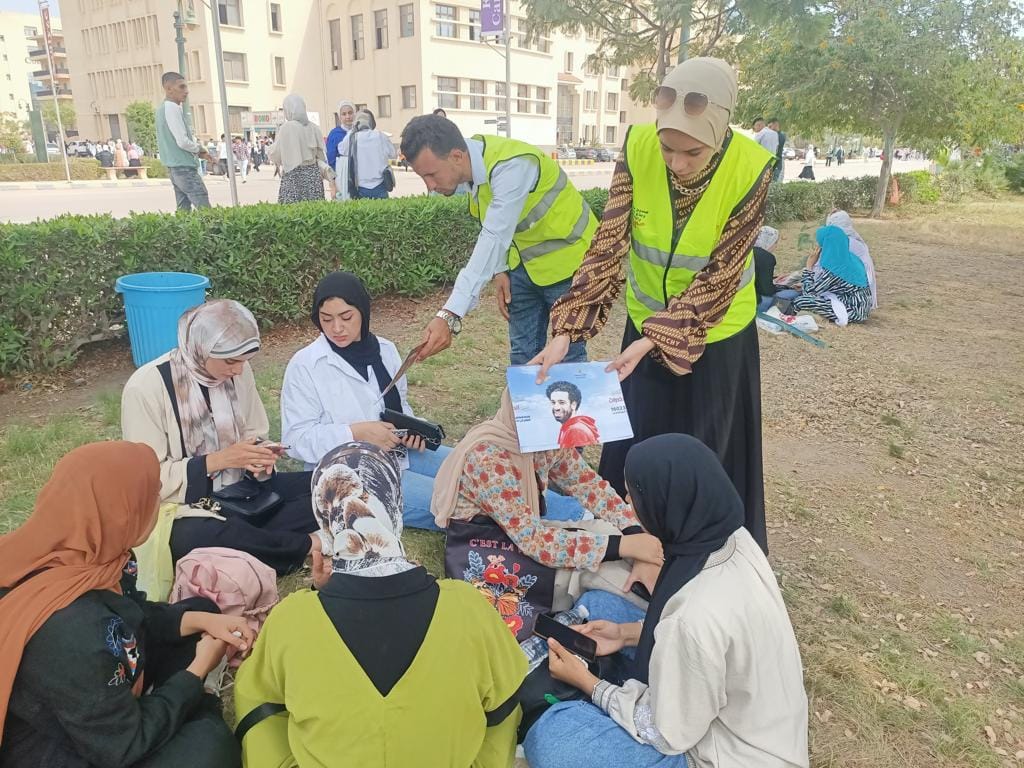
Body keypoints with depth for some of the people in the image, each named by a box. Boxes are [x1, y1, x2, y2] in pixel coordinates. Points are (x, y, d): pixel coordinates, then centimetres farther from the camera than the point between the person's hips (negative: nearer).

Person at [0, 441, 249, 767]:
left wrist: (203, 620, -7)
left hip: (96, 706, 8)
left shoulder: (70, 558, -15)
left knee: (199, 609, 6)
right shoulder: (72, 628, -40)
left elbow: (131, 614, 6)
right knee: (210, 741, -20)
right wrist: (199, 668, -14)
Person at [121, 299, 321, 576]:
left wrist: (259, 459, -12)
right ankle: (305, 544, -21)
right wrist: (217, 460, -25)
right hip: (186, 507, -5)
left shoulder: (238, 371, -2)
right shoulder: (145, 388, -17)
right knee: (194, 538, -40)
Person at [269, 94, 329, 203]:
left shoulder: (286, 128, -8)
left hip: (293, 176, -4)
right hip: (313, 174, 4)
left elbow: (275, 156, 0)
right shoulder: (313, 127, 3)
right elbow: (320, 154, 9)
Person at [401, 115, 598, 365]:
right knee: (523, 354, 9)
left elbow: (494, 239, -43)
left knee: (568, 354, -1)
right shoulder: (470, 161, -9)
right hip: (525, 260, 7)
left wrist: (450, 316, -50)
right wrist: (501, 269, -4)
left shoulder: (511, 166, -34)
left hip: (565, 257, -7)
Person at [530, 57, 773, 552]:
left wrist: (656, 340, -29)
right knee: (631, 450, 13)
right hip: (645, 326, 2)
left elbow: (718, 279, -22)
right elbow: (609, 244, -21)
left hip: (715, 334, -2)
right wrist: (567, 329, -29)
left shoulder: (751, 168, -24)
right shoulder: (638, 148, -19)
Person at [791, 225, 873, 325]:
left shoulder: (831, 268, -21)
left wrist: (809, 266, -2)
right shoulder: (850, 258, 4)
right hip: (861, 306, 8)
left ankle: (837, 314, -8)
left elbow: (809, 292, -10)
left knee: (798, 301, -13)